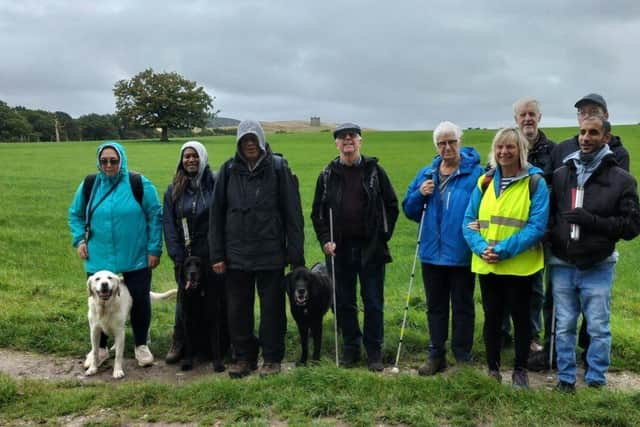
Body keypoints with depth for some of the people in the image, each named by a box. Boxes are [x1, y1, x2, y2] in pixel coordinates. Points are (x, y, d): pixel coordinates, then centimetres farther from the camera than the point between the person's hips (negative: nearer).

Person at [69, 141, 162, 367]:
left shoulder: (139, 184, -8)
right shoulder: (89, 185, 1)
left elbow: (155, 217, -4)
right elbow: (75, 215, 15)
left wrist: (154, 249, -6)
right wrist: (79, 239, 1)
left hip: (136, 259, -2)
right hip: (99, 260, 2)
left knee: (140, 301, 7)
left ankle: (141, 346, 27)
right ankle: (100, 348, 30)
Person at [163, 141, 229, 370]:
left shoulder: (215, 184, -2)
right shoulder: (174, 189, 8)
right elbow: (168, 224, 5)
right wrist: (177, 255, -3)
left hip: (212, 255, -2)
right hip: (186, 257, 2)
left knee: (216, 301, 2)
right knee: (185, 300, 7)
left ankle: (219, 350, 12)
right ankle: (180, 344, 21)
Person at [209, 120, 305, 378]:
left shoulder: (278, 168, -3)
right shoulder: (228, 170, 4)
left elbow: (293, 213, -4)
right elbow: (216, 215, 6)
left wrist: (296, 255, -7)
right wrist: (217, 255, 2)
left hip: (271, 253, -2)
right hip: (236, 254, 3)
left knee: (272, 308, 7)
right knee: (238, 309, 11)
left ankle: (272, 358, 21)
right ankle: (244, 357, 26)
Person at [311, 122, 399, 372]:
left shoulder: (374, 171, 3)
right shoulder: (328, 175, 7)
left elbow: (391, 205, 6)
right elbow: (317, 212, 10)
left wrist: (383, 235, -1)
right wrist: (325, 240, -1)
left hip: (371, 248, -2)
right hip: (339, 249, 2)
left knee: (373, 302, 4)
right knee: (344, 303, 9)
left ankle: (374, 351, 16)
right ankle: (351, 348, 23)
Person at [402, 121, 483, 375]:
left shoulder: (475, 173, -6)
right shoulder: (426, 174, 9)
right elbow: (409, 210, 11)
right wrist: (420, 194, -7)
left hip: (461, 254, -4)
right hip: (432, 252, 5)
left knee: (463, 307, 9)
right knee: (435, 306, 14)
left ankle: (463, 357, 22)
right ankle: (436, 354, 27)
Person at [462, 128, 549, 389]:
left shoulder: (535, 182, -6)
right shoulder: (485, 182, 6)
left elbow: (537, 226, -15)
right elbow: (469, 221, 3)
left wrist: (504, 249, -22)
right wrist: (481, 247, -14)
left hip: (519, 265, -3)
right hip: (486, 265, 4)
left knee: (520, 317, 11)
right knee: (491, 317, 14)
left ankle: (520, 370, 28)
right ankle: (492, 368, 29)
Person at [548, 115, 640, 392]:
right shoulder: (561, 175, 6)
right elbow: (548, 214, 11)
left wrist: (593, 221, -19)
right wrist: (551, 237, -9)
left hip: (598, 268, -2)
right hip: (563, 266, 2)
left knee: (599, 328, 7)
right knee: (564, 326, 11)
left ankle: (596, 380, 22)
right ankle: (566, 378, 24)